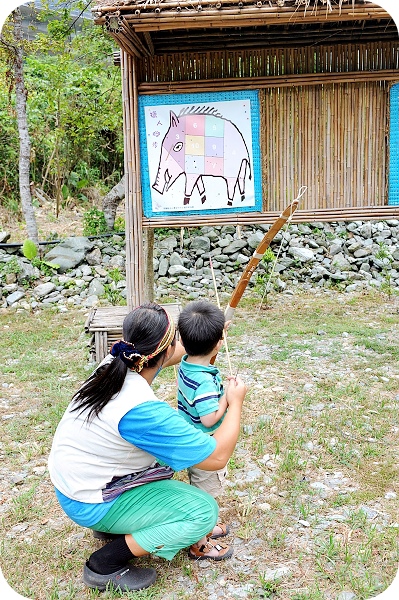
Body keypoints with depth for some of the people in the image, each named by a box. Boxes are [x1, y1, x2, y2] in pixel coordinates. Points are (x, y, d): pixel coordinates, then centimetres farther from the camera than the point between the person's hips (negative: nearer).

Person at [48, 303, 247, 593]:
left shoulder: (115, 364, -11)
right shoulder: (143, 410, -34)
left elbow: (160, 360, 13)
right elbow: (217, 457, -26)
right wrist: (235, 402, -12)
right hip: (91, 504, -8)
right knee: (204, 510, -8)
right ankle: (105, 564, -1)